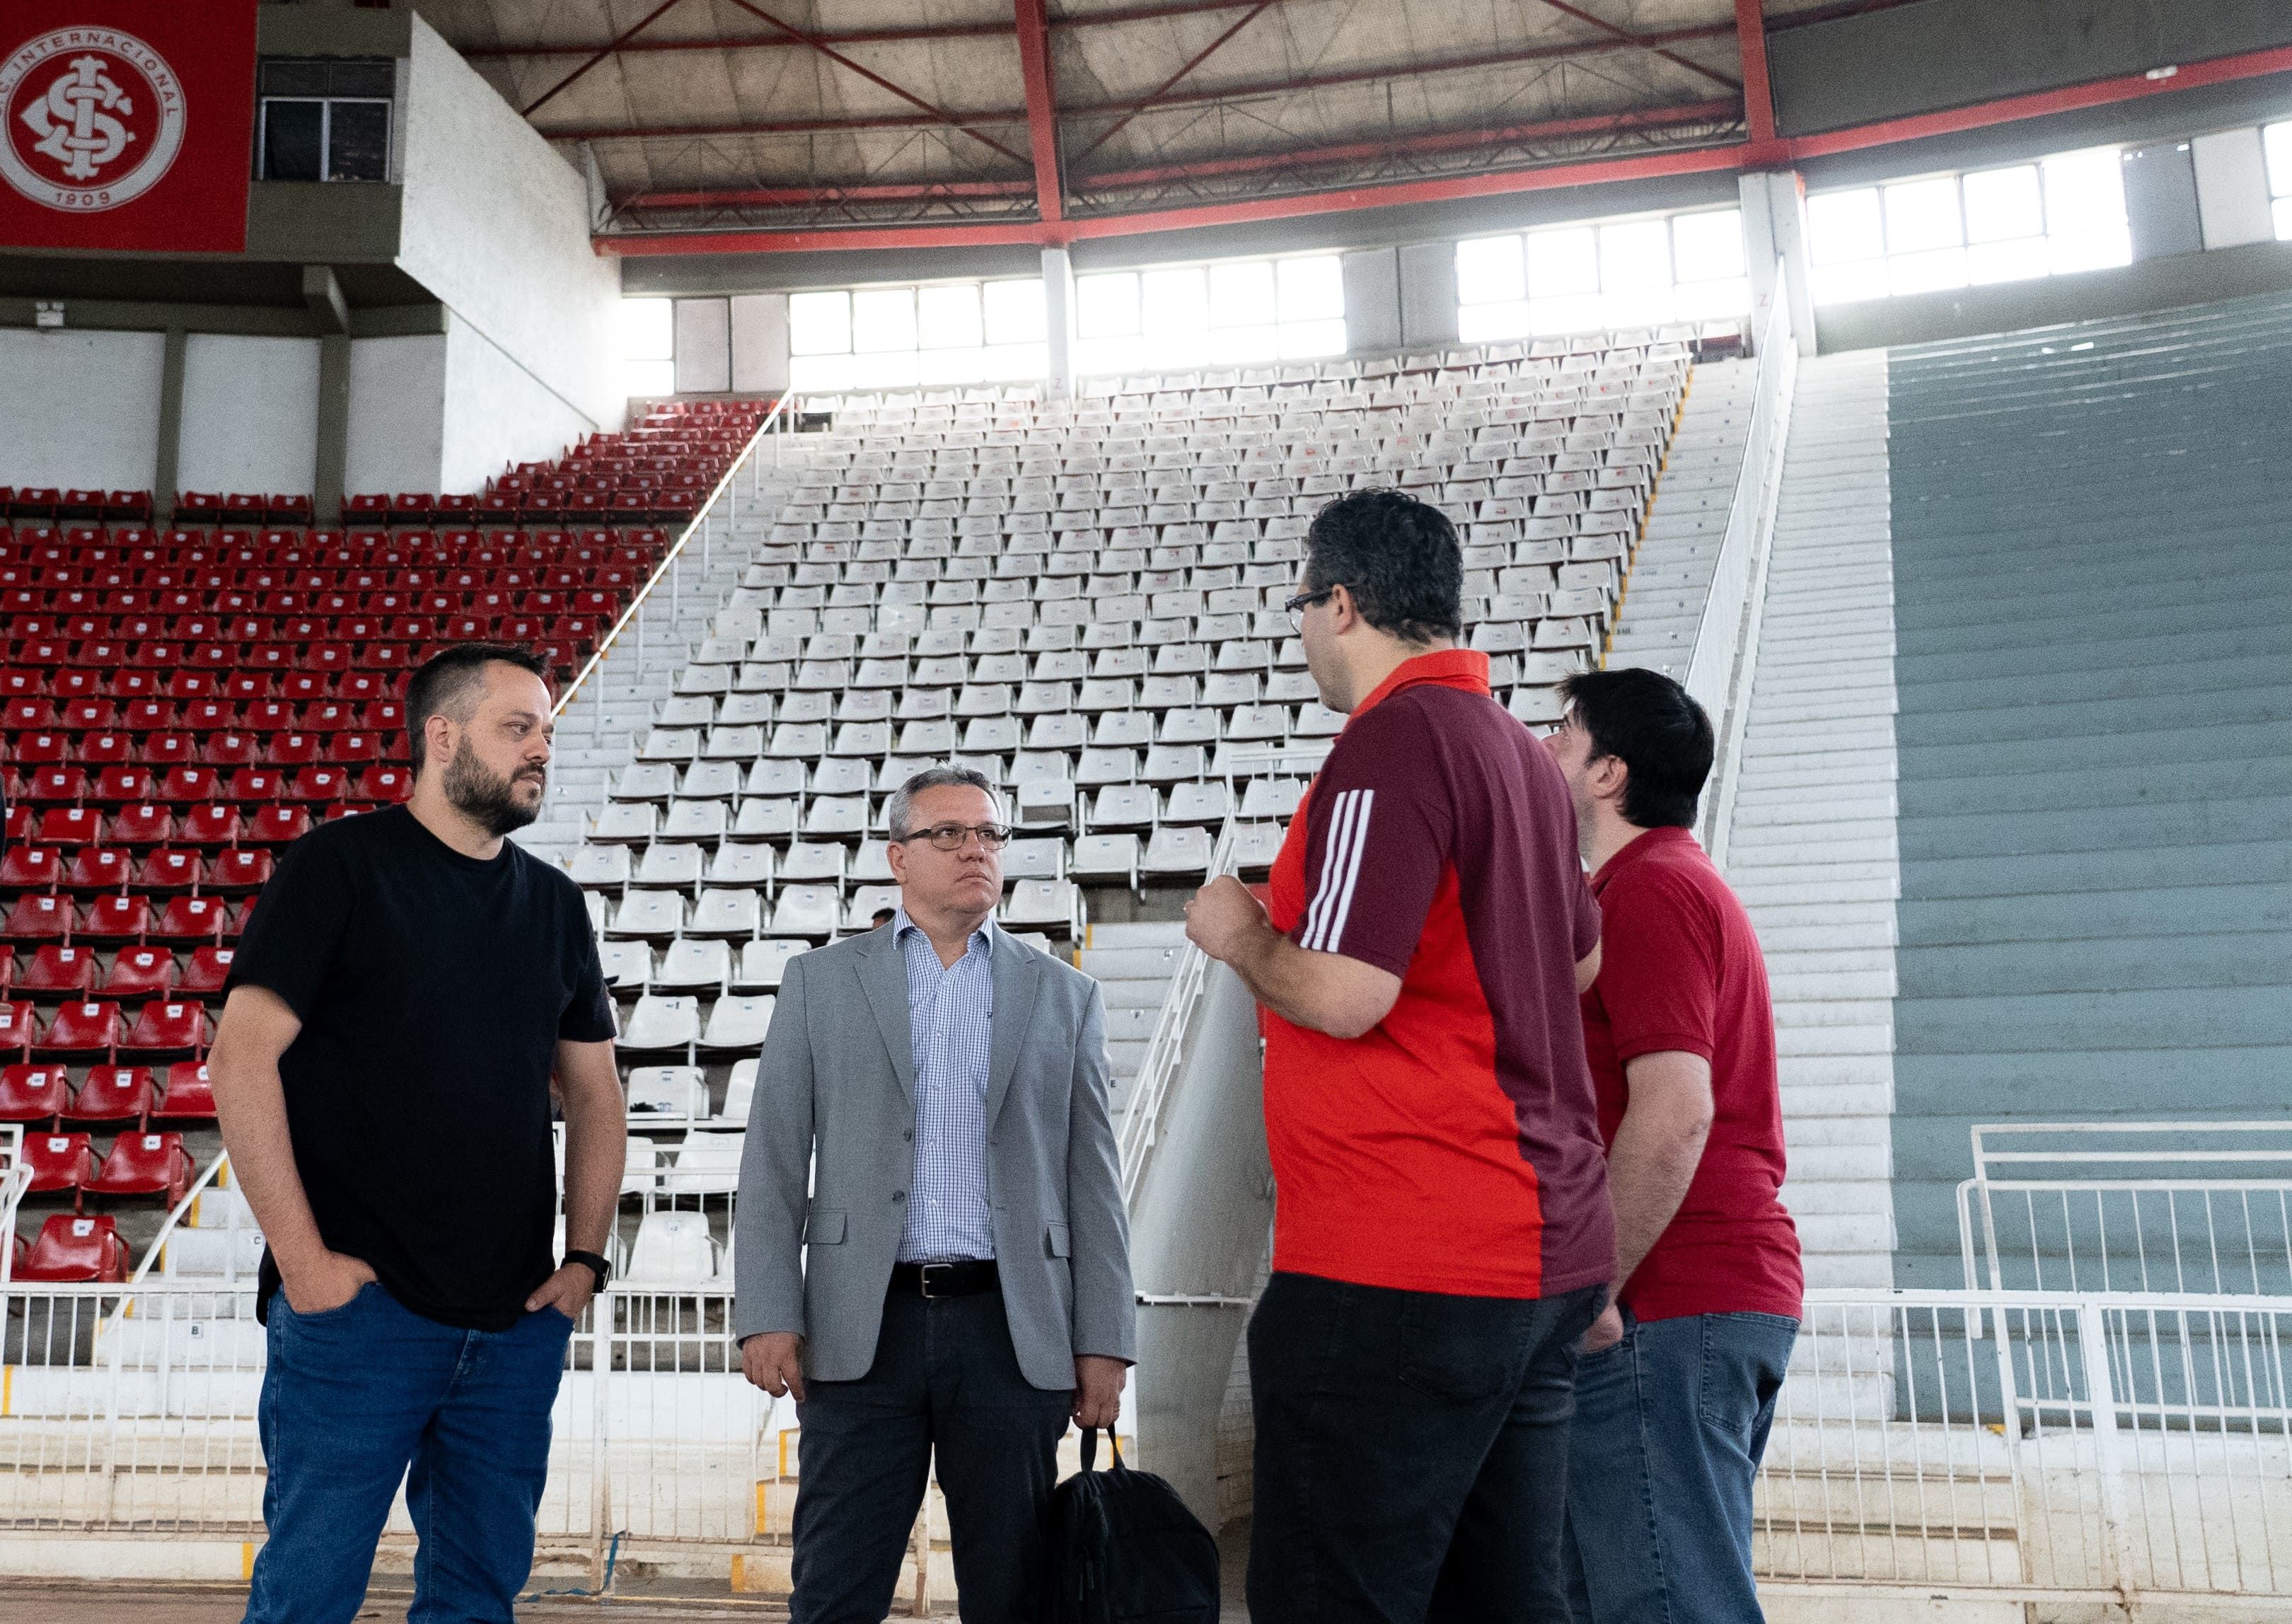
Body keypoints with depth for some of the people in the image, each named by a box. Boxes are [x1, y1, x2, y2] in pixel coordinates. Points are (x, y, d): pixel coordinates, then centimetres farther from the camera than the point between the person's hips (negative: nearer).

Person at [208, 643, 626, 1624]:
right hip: (357, 1306, -5)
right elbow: (242, 1059, -9)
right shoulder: (340, 865, -3)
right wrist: (302, 1257, -14)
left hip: (518, 1323, 5)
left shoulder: (557, 905, 12)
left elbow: (594, 1093, 17)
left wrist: (585, 1257, 6)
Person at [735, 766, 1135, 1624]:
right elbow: (774, 1163, 5)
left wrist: (1103, 1342, 3)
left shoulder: (1064, 995, 11)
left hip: (1011, 1330, 1)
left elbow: (1092, 1178, 8)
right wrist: (768, 1315, -4)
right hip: (864, 1327, -1)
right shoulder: (819, 983, 10)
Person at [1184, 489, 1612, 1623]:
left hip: (1399, 1274, -10)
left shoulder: (1394, 739, -13)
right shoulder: (1520, 752, 15)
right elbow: (1579, 957, 29)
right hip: (1548, 1251, 10)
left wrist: (1238, 935, -2)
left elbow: (1345, 996, -21)